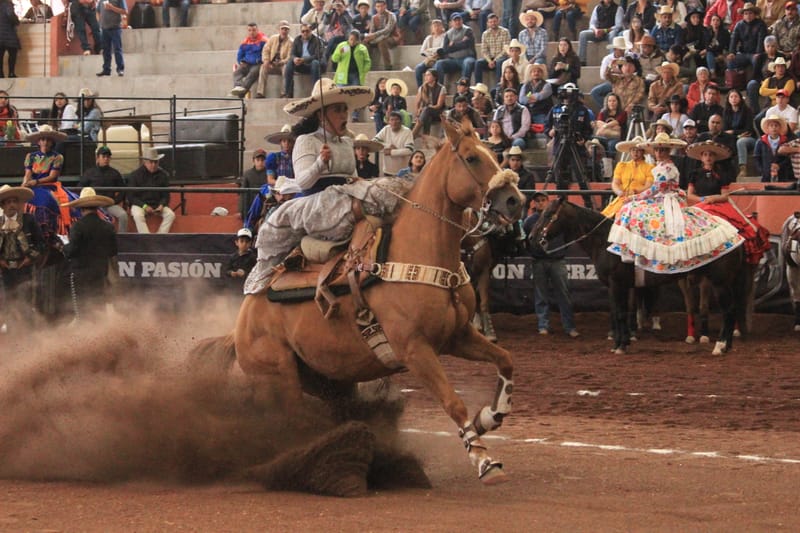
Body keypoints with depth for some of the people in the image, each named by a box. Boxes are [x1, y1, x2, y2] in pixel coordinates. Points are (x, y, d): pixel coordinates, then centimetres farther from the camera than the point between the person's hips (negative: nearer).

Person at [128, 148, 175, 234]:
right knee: (138, 215, -35)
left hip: (158, 205, 3)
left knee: (170, 214, -24)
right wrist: (144, 206, -18)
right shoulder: (135, 175, -3)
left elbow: (165, 195, 10)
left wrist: (161, 205, -12)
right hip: (140, 204, -3)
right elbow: (131, 197, -3)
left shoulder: (163, 175, 4)